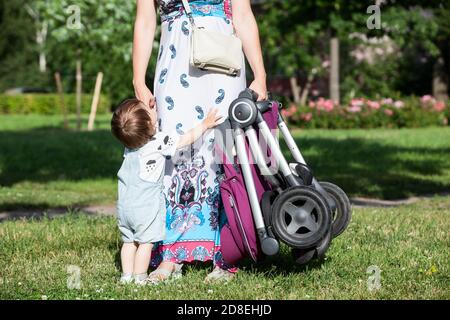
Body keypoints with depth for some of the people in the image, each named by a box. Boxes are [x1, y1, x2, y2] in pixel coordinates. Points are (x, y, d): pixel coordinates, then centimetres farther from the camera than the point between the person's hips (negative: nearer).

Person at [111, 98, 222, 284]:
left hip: (125, 203, 6)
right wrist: (204, 125, 6)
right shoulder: (159, 141, -15)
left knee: (129, 241, 15)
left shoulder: (129, 142, 4)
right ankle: (139, 279, 3)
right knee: (145, 242, 1)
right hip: (147, 204, -6)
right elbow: (187, 139, -7)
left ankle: (127, 276, 18)